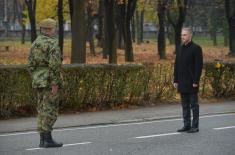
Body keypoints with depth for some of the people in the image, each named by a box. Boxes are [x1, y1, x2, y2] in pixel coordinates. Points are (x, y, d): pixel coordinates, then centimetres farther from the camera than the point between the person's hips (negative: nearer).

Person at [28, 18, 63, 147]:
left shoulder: (35, 43, 12)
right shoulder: (53, 43, -13)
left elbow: (31, 64, 12)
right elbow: (54, 65, -20)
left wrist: (35, 79, 18)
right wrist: (55, 84, -20)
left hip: (38, 80, 8)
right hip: (50, 80, -8)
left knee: (42, 109, 10)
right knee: (50, 109, -5)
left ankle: (42, 139, 11)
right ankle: (48, 139, -6)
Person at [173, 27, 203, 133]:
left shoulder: (196, 48, -8)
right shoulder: (180, 49, 13)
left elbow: (199, 65, -13)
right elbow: (176, 65, 15)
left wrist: (196, 81, -17)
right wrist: (176, 80, 10)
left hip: (192, 83, -7)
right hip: (182, 83, 7)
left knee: (194, 105, -1)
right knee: (185, 105, 10)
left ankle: (195, 126, 4)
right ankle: (187, 125, 16)